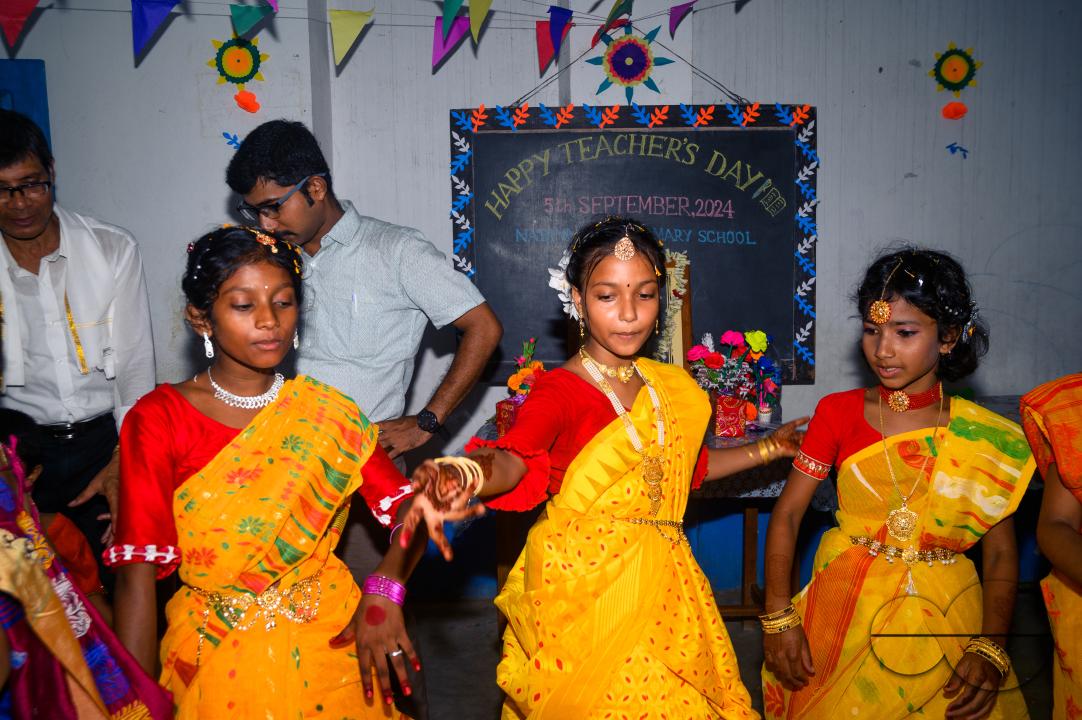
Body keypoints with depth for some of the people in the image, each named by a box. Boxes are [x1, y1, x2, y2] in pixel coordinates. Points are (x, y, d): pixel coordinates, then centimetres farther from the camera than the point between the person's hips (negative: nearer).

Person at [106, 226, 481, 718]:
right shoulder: (159, 420, -9)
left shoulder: (328, 412, -3)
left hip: (332, 639, 2)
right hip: (217, 657, -2)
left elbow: (406, 509, -5)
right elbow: (137, 573, -12)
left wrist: (383, 590, -22)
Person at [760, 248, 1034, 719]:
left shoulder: (989, 437, -3)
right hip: (843, 612, 0)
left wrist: (990, 651, -13)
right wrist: (778, 619, -11)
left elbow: (1000, 556, -1)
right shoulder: (838, 412, -4)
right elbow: (787, 514, -4)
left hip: (944, 620, 0)